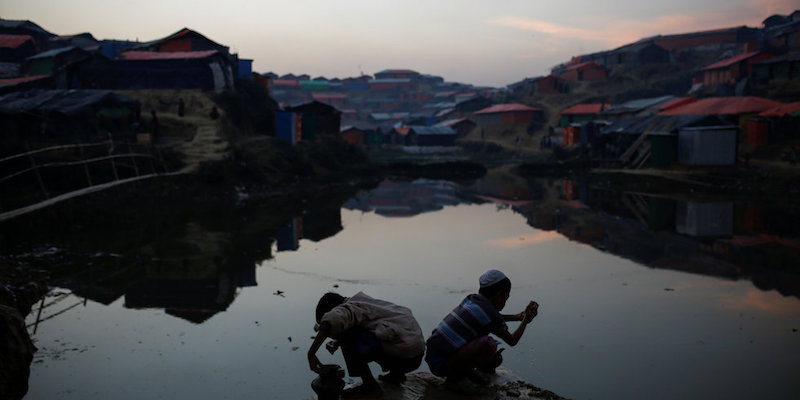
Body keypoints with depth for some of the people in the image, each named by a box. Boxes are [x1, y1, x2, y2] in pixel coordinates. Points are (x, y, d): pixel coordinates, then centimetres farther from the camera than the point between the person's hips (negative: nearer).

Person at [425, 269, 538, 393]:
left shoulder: (471, 299, 8)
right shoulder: (491, 316, -16)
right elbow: (512, 341, 0)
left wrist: (517, 316, 29)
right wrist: (526, 320, 13)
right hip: (441, 365, -9)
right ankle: (456, 377, -10)